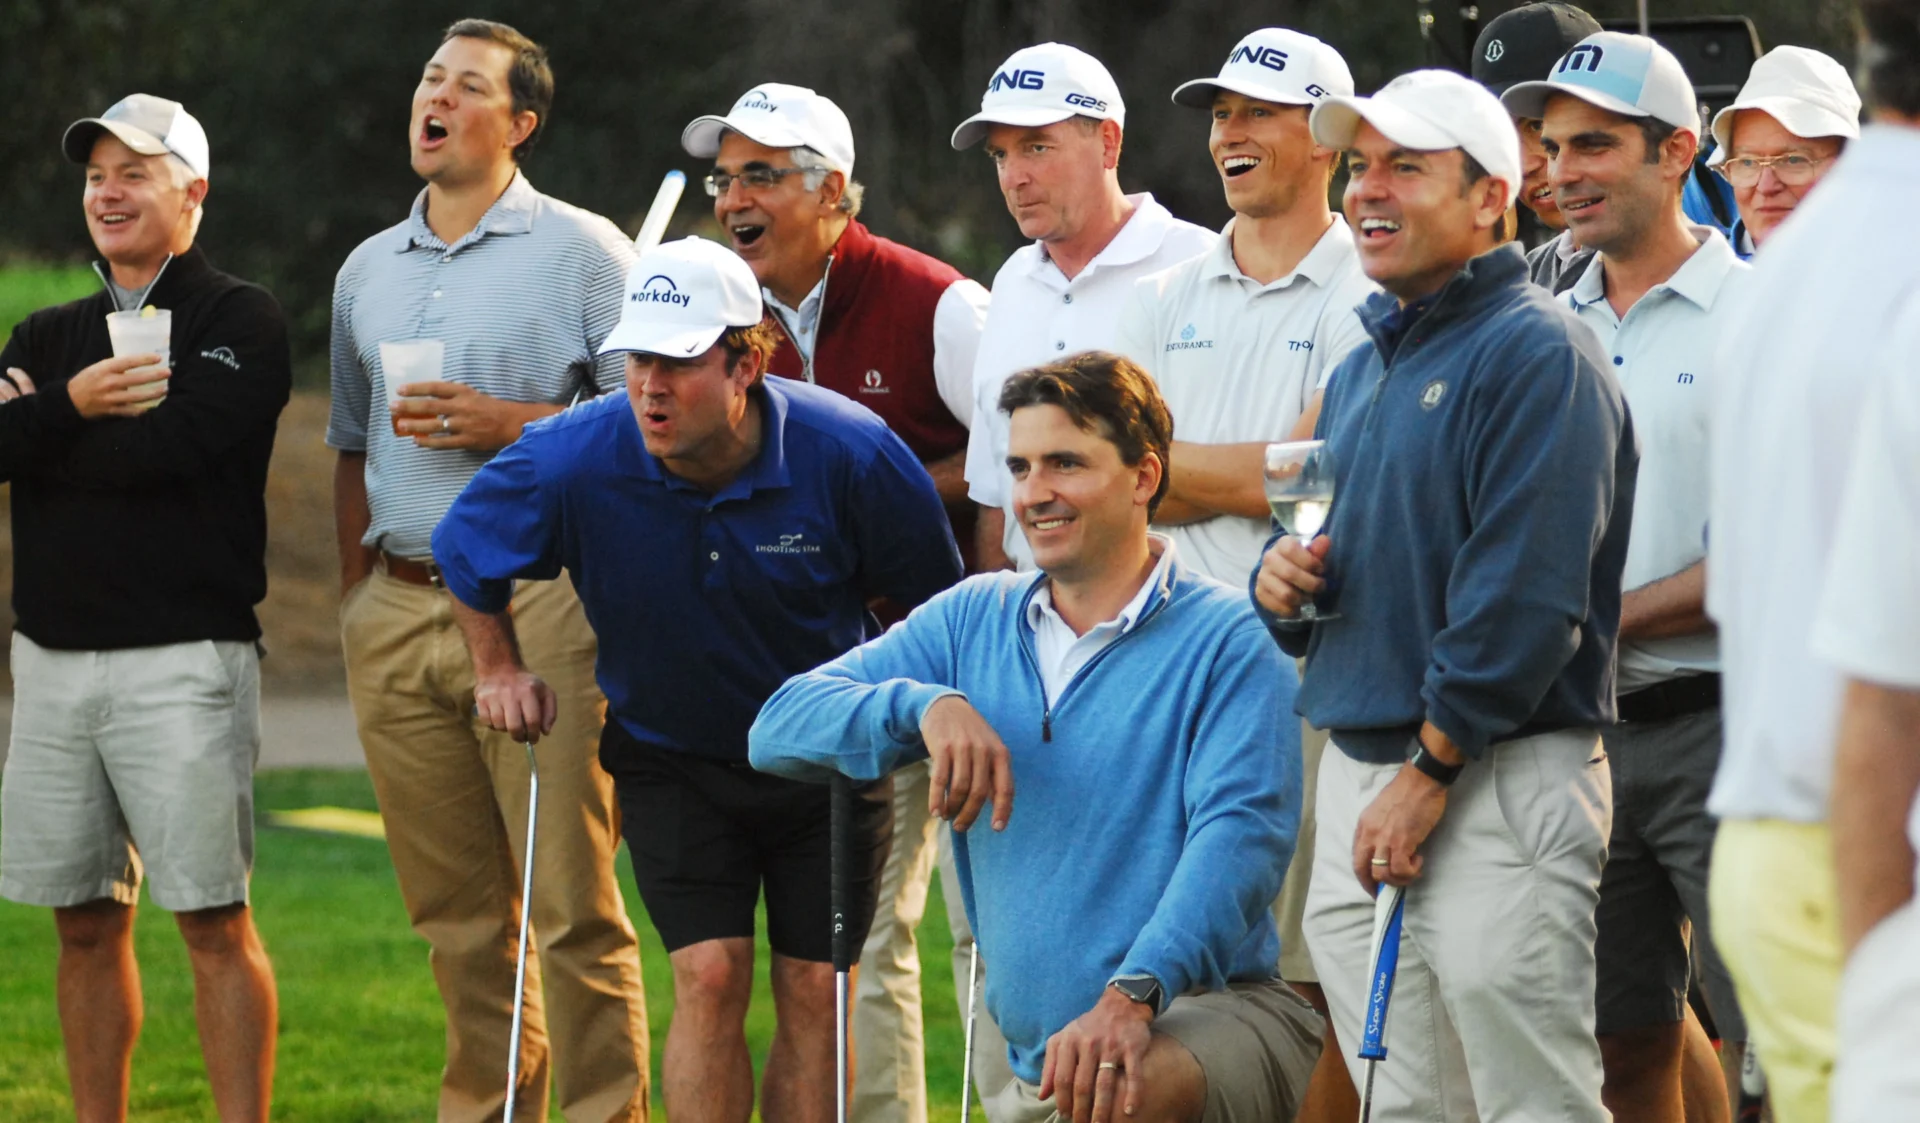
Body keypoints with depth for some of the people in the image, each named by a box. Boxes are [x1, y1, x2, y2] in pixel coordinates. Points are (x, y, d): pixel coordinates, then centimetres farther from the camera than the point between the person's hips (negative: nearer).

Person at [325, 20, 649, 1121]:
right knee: (457, 907, 8)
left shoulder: (581, 251, 0)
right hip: (398, 610, 5)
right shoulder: (369, 270, 18)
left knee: (572, 901, -7)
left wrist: (506, 424, -14)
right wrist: (355, 598, 16)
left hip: (537, 605, -5)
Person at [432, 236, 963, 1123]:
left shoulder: (849, 453, -22)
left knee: (813, 993, -3)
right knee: (709, 977, -14)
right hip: (671, 759, 0)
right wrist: (499, 671, 5)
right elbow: (464, 556, 2)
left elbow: (939, 600, -4)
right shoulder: (571, 460, -20)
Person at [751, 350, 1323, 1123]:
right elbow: (780, 730, 5)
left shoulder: (1224, 642, -7)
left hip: (1214, 1011, -6)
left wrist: (1132, 998, -36)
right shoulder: (973, 619, 11)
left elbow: (1240, 829, -21)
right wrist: (925, 705, -16)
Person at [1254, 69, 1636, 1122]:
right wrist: (1281, 584, 3)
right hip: (1356, 778, 9)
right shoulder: (1362, 372, 19)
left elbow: (1526, 595, -17)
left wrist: (1428, 771, -18)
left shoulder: (1536, 353, -9)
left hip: (1498, 786, -9)